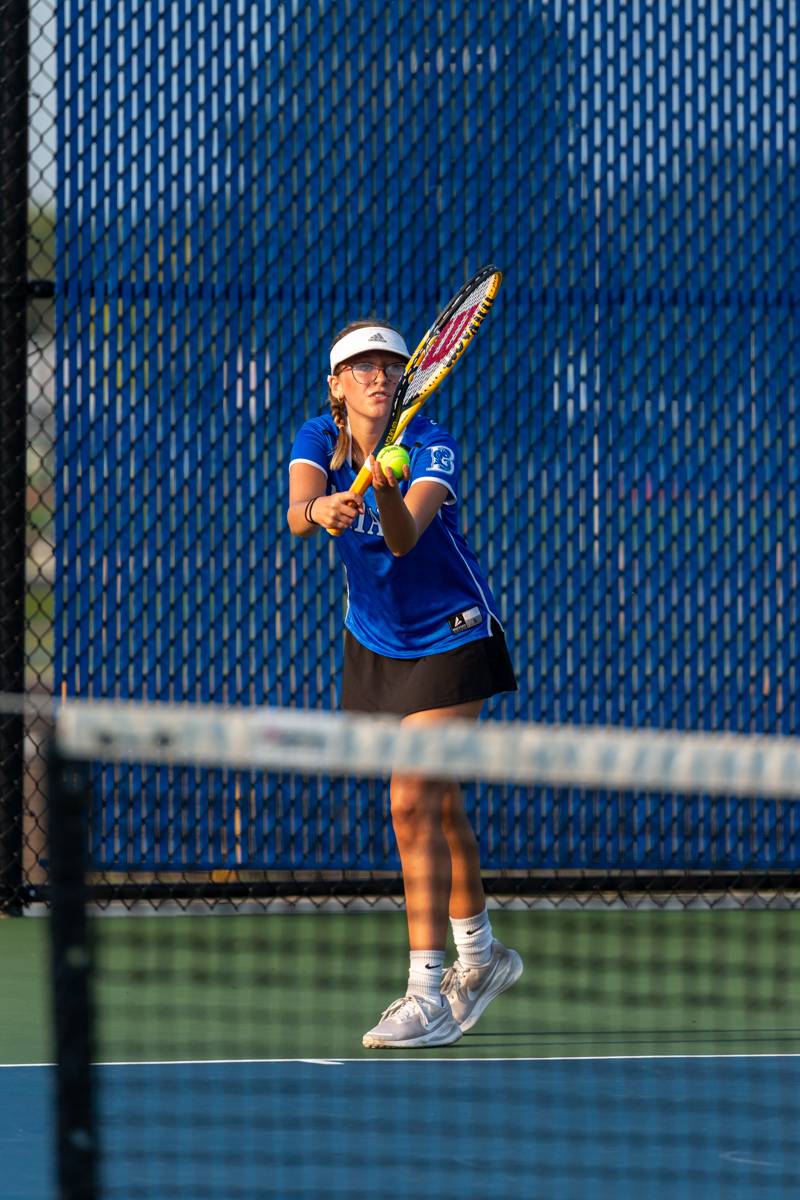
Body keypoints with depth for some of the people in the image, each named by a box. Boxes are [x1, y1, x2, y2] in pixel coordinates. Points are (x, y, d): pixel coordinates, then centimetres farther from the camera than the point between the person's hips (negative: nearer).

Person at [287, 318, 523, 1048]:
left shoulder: (430, 447, -21)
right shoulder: (319, 440, -9)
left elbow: (405, 539, -38)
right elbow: (297, 514, -30)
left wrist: (388, 500, -59)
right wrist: (320, 510, -53)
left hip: (450, 638, -5)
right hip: (373, 642, 5)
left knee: (415, 804, -16)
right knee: (436, 803, 16)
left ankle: (430, 996, -16)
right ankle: (479, 953, 36)